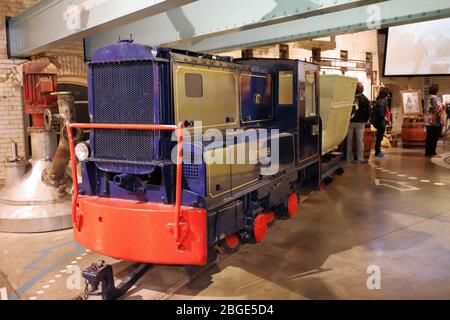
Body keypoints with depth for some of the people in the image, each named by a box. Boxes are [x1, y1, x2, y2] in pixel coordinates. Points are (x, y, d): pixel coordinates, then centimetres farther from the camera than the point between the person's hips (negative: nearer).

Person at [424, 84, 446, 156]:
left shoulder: (426, 98, 9)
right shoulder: (435, 98, -16)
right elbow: (439, 109, -22)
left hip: (427, 121, 8)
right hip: (435, 122, -7)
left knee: (429, 137, 13)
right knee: (434, 138, 2)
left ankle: (427, 152, 18)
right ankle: (431, 152, 6)